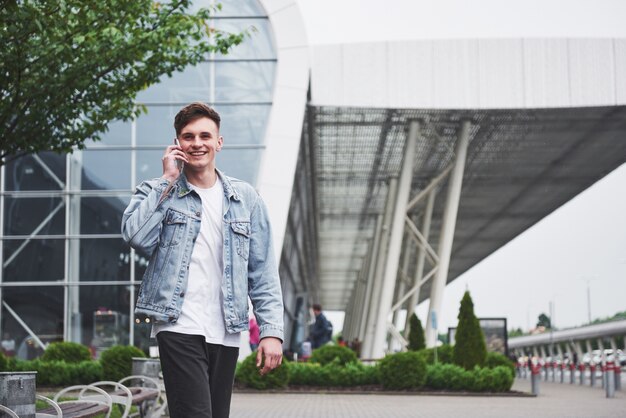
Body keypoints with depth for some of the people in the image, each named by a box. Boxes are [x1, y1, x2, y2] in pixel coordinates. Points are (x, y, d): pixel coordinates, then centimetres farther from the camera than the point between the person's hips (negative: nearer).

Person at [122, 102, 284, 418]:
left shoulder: (246, 199, 12)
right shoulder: (158, 192, 6)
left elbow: (263, 272, 10)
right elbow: (137, 237, -15)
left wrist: (271, 330, 1)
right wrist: (168, 180, -8)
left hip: (226, 333, 4)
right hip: (179, 328, -3)